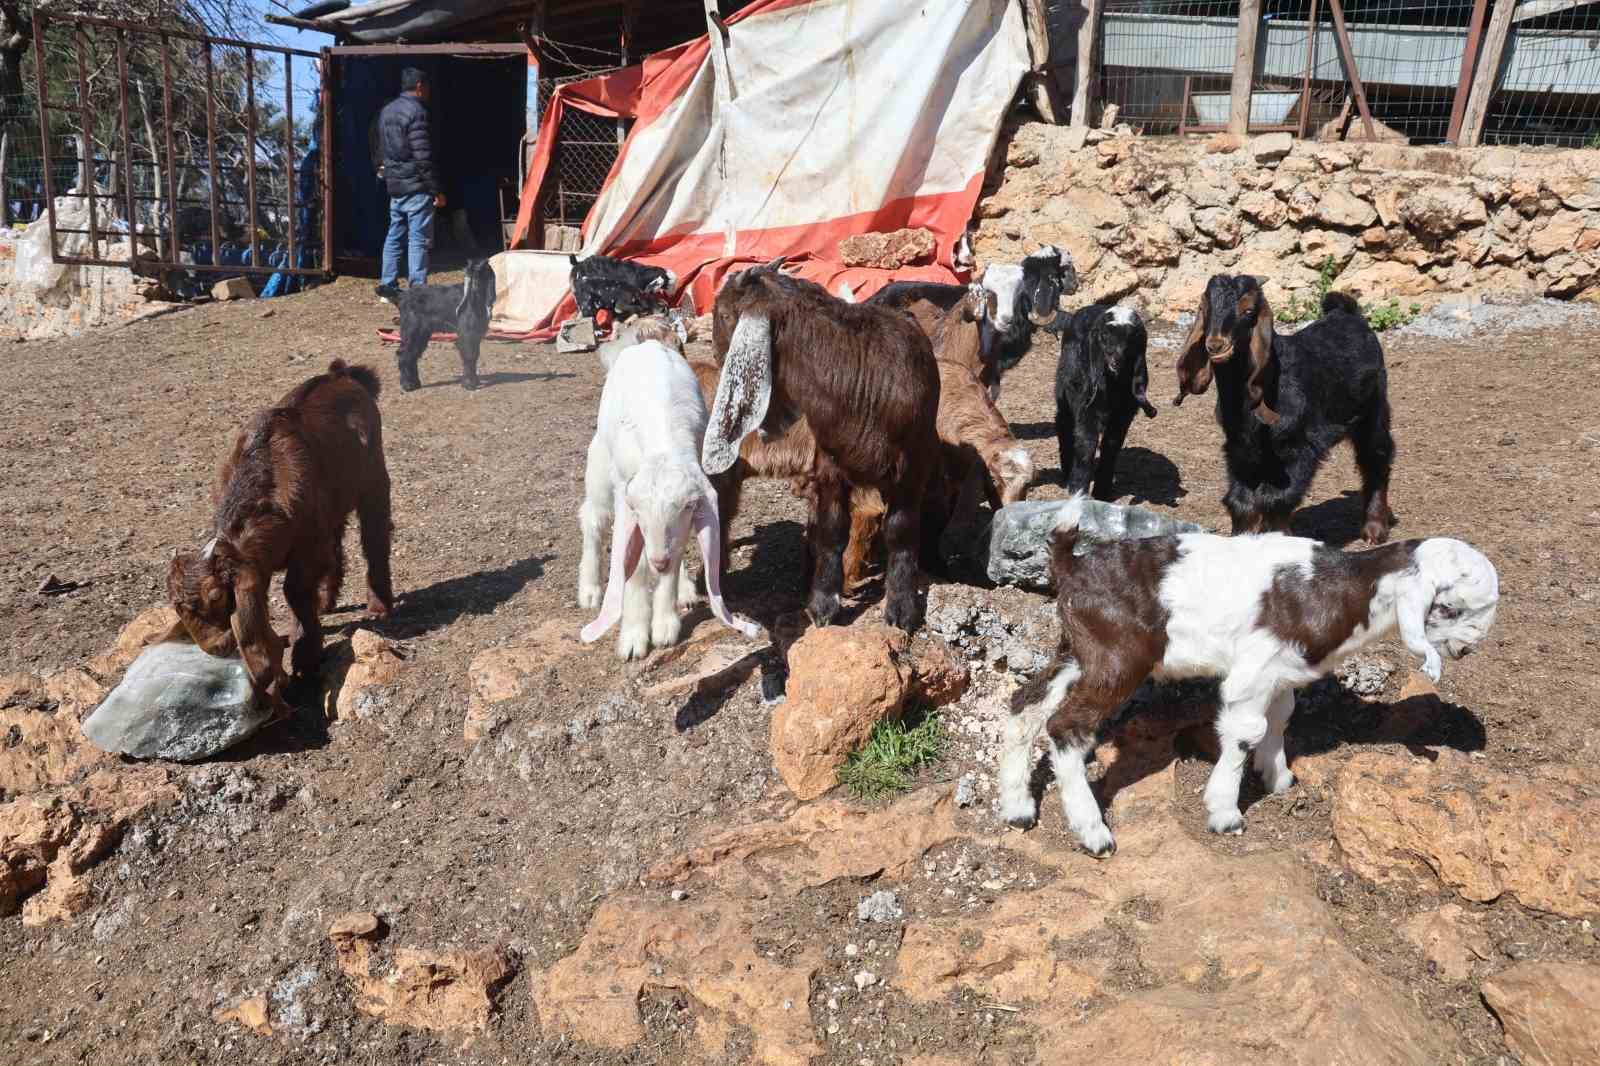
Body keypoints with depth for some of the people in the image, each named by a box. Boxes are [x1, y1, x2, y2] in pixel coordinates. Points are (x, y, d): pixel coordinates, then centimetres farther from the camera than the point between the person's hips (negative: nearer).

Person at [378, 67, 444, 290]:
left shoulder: (387, 111, 14)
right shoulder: (416, 111, -13)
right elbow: (423, 157, -17)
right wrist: (436, 190, -14)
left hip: (394, 185, 8)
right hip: (416, 187, -8)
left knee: (394, 236, 13)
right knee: (418, 239, -6)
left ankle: (388, 288, 15)